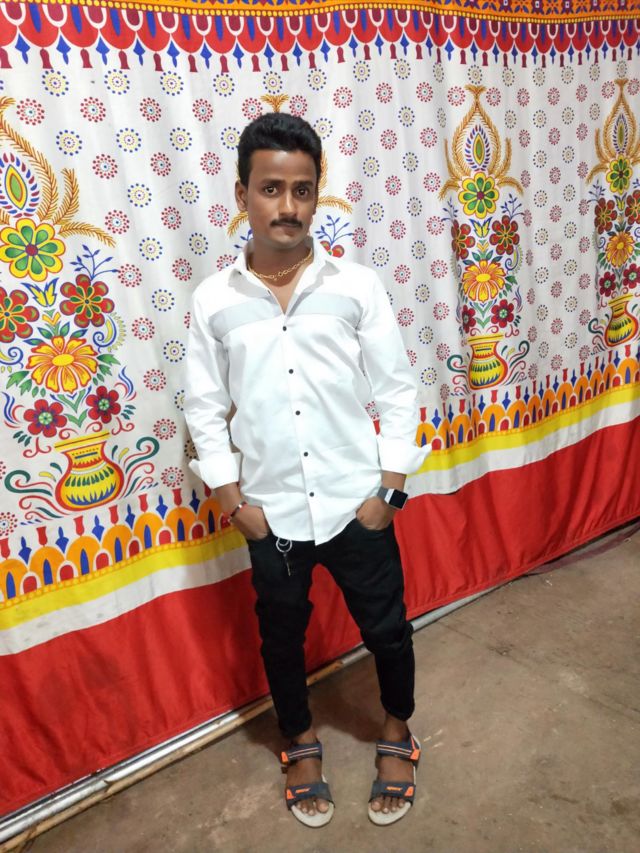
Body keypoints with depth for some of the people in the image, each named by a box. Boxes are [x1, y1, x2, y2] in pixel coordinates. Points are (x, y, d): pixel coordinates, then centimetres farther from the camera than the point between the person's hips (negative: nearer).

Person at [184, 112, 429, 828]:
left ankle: (396, 729, 47)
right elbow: (204, 410, 0)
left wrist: (387, 489, -6)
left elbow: (396, 392, -3)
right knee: (282, 636, 20)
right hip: (271, 514, 1)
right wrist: (233, 501, -4)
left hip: (357, 504, 0)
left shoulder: (357, 286, -7)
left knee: (386, 628, 16)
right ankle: (301, 743, 47)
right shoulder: (214, 301, -6)